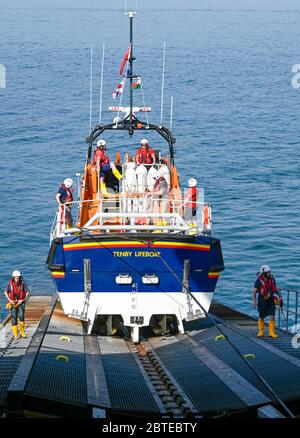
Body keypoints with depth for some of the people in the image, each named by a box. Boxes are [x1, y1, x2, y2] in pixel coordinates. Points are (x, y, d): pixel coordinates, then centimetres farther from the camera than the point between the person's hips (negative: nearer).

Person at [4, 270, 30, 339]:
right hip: (13, 303, 0)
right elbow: (5, 292, -1)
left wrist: (23, 300, -16)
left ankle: (22, 331, 4)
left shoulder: (23, 283, -15)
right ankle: (15, 334, 5)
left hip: (20, 302, 0)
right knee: (14, 318, -3)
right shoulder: (10, 283, -15)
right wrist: (10, 300, -10)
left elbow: (27, 292, -6)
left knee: (21, 317, -15)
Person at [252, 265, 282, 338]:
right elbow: (254, 292, -8)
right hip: (262, 301, -3)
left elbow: (275, 288, 10)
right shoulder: (259, 281, -16)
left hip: (270, 301, 3)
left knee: (272, 317, -6)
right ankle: (260, 332, 24)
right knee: (261, 318, 9)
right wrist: (254, 302, -11)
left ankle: (271, 332, 1)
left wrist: (280, 296, 4)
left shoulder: (272, 279, -4)